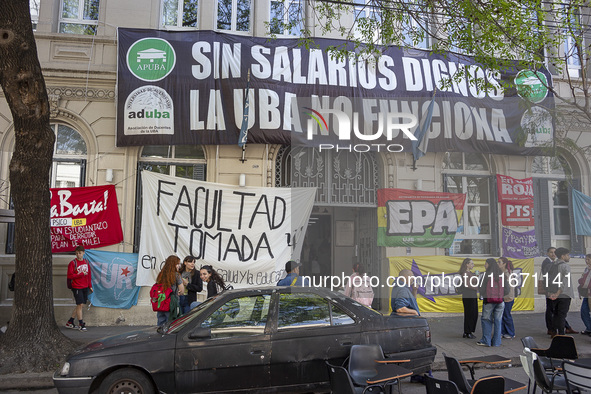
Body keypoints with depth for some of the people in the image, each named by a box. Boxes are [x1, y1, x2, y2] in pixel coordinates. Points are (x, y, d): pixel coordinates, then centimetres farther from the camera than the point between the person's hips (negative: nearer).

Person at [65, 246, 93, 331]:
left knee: (82, 306, 9)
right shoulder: (73, 263, -6)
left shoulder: (86, 262, 10)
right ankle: (81, 324, 5)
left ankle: (70, 322, 23)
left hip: (85, 287, 6)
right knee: (80, 305, -7)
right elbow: (69, 276, -13)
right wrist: (81, 274, -16)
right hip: (77, 287, -6)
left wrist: (90, 286, 13)